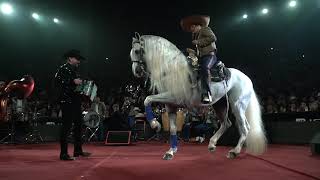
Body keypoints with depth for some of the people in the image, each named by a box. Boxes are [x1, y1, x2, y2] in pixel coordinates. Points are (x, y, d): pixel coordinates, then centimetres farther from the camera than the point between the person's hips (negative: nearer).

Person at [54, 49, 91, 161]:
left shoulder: (74, 70, 21)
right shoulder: (63, 69, -6)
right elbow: (57, 81, -20)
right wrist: (73, 81, -24)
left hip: (76, 101, 10)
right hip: (67, 101, -9)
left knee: (78, 125, 13)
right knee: (67, 126, -8)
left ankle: (78, 150, 23)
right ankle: (63, 153, -1)